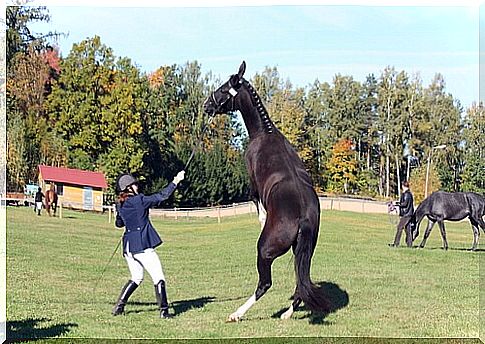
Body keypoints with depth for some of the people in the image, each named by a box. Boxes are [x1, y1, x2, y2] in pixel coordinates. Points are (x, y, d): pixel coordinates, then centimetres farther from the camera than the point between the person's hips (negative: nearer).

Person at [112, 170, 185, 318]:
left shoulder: (120, 205, 8)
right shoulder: (139, 200, -11)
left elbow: (119, 223, 24)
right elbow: (161, 196, -10)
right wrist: (175, 182, -2)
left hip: (129, 247, 7)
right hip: (142, 245, -7)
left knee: (136, 278, 22)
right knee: (159, 278, -2)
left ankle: (119, 306, 14)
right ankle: (164, 310, -6)